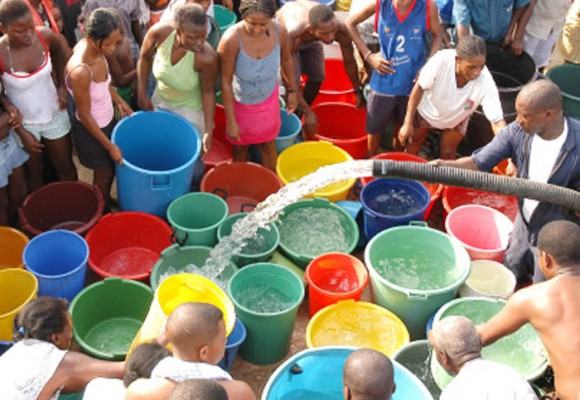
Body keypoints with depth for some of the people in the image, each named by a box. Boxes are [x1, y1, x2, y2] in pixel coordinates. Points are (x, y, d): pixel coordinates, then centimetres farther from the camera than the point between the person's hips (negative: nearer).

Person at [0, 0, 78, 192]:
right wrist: (21, 132, -13)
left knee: (66, 166, 22)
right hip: (24, 123, -3)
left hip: (55, 115, 3)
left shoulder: (45, 36, -22)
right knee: (34, 173, 21)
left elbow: (59, 52, 5)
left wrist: (62, 85, -2)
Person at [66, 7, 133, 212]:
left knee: (112, 166, 27)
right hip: (91, 129, -7)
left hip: (107, 119, 7)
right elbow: (84, 115, -26)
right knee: (104, 175, 17)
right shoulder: (80, 71, -39)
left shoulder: (93, 48, -16)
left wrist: (119, 101, 8)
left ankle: (106, 203, 53)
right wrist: (109, 146, -18)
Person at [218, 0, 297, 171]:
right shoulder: (231, 40, -37)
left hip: (268, 99, 2)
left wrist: (292, 90, 10)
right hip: (239, 101, -2)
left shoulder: (280, 31, -26)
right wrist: (231, 121, -20)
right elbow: (225, 82, -26)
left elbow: (286, 60, -3)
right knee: (240, 145, 23)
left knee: (268, 145, 22)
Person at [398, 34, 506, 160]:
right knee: (414, 141, 20)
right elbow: (419, 88, -24)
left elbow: (497, 122, -39)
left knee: (448, 153, 10)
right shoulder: (441, 60, -42)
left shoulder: (485, 82, -41)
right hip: (428, 109, 0)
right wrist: (408, 123, -19)